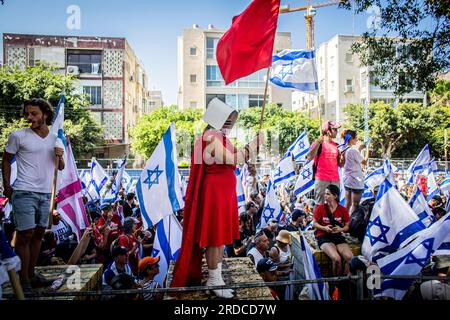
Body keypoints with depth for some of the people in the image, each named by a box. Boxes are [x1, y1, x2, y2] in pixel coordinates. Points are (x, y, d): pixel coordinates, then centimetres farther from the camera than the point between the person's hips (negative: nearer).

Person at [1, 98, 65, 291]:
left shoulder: (55, 139, 10)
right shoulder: (18, 136, -4)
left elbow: (60, 167, 16)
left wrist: (60, 157, -5)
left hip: (45, 193, 5)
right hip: (24, 193, -5)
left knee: (39, 233, 11)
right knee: (25, 235, -5)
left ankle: (31, 275, 23)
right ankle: (23, 280, 6)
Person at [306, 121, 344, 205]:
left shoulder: (336, 145, 14)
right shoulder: (318, 143, -2)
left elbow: (340, 165, 17)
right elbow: (309, 158, -18)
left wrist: (343, 155, -3)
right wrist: (318, 142, -22)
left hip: (335, 180, 6)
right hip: (321, 179, -6)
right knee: (320, 205, -2)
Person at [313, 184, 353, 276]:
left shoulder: (343, 210, 4)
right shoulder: (320, 208, -2)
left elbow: (347, 226, 10)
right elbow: (314, 224, 4)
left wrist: (341, 229, -12)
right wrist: (324, 228, -15)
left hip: (338, 236, 3)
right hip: (323, 237, -3)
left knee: (350, 258, -22)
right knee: (336, 259, -28)